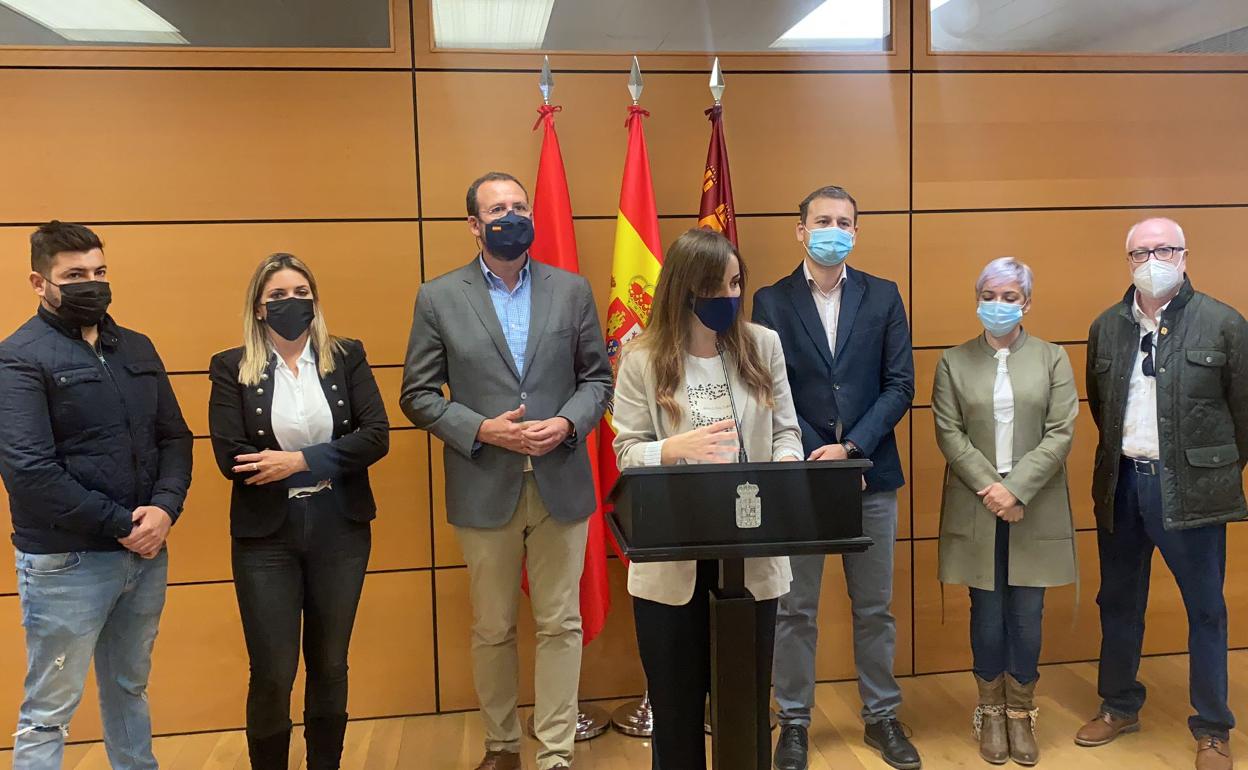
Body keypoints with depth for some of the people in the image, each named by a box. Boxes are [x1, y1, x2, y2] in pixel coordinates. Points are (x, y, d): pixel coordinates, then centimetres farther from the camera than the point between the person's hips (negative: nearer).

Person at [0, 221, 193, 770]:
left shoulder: (137, 348, 10)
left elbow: (174, 437, 9)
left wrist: (165, 508, -9)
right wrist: (120, 524, -16)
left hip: (146, 553, 6)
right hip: (67, 562, -6)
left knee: (129, 690, 20)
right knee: (49, 711, 6)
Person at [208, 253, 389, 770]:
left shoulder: (347, 357, 2)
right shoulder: (231, 368, -1)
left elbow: (376, 437, -8)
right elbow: (231, 458, -12)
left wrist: (300, 460, -17)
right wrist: (331, 462, -13)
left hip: (339, 530, 2)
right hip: (265, 535, -1)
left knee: (330, 666, 14)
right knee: (272, 674, 4)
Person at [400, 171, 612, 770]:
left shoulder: (571, 290, 5)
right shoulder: (438, 298, 0)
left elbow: (598, 377, 7)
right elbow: (418, 394, 0)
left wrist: (568, 423, -12)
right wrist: (481, 430, -14)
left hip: (560, 484, 1)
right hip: (485, 489, -1)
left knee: (561, 625, 7)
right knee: (492, 630, 12)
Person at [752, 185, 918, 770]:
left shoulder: (883, 297, 6)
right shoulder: (771, 301, 2)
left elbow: (899, 385, 0)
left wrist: (850, 448, -11)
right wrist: (815, 453, -13)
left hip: (871, 473, 2)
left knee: (874, 607, 12)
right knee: (794, 609, 7)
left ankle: (881, 715, 28)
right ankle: (794, 720, 22)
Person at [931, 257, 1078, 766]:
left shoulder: (1053, 359, 5)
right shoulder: (954, 362, 5)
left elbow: (1061, 433, -3)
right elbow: (948, 432, -1)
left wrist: (1016, 490, -13)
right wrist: (987, 486, -13)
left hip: (1035, 509, 0)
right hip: (976, 509, 0)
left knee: (1027, 616, 5)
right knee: (987, 613, 6)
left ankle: (1021, 713, 22)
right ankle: (991, 712, 22)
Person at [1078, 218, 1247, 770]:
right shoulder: (1106, 327, 5)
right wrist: (1125, 456, 14)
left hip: (1191, 489, -4)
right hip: (1120, 484, 4)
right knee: (1119, 602, 15)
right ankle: (1120, 706, 32)